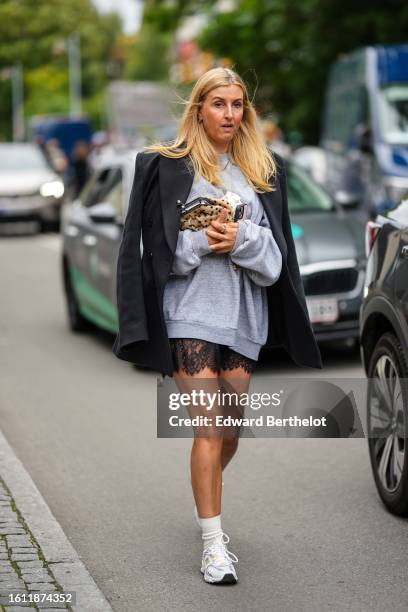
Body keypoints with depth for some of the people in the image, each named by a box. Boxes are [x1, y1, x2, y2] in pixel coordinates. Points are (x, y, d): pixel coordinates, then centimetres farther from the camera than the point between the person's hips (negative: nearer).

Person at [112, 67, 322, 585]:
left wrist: (242, 240, -13)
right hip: (190, 313, -4)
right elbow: (157, 246, -1)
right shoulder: (167, 167, 2)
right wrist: (201, 242, -16)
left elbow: (276, 250, 6)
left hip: (244, 314, 4)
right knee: (209, 428, -9)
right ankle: (213, 545, -2)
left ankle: (206, 498, 40)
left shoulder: (263, 171, 12)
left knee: (231, 429, 11)